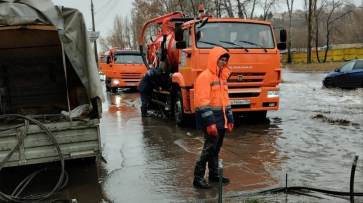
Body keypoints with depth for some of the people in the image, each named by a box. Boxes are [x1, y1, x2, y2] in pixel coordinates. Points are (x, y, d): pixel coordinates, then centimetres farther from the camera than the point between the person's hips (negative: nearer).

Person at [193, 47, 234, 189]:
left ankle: (214, 173, 27)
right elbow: (202, 102, -21)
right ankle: (198, 177, 2)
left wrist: (230, 119, 16)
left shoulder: (222, 77, 15)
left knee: (216, 148, 15)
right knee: (209, 148, -7)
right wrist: (210, 122, -25)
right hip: (210, 120, -8)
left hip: (221, 120, 9)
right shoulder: (205, 76, -14)